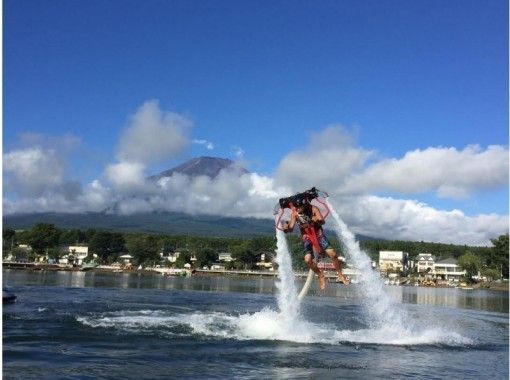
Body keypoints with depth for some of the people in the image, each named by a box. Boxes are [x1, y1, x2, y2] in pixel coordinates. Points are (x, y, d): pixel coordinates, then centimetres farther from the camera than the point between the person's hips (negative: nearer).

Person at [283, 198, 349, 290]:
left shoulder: (313, 209, -16)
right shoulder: (294, 214, -13)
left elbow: (322, 221, -25)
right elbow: (291, 228, -17)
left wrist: (317, 220, -46)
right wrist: (286, 227, -39)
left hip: (318, 234, -1)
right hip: (306, 237, 1)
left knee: (332, 254, -14)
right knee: (308, 260, -17)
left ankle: (340, 274, 9)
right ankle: (321, 276, 8)